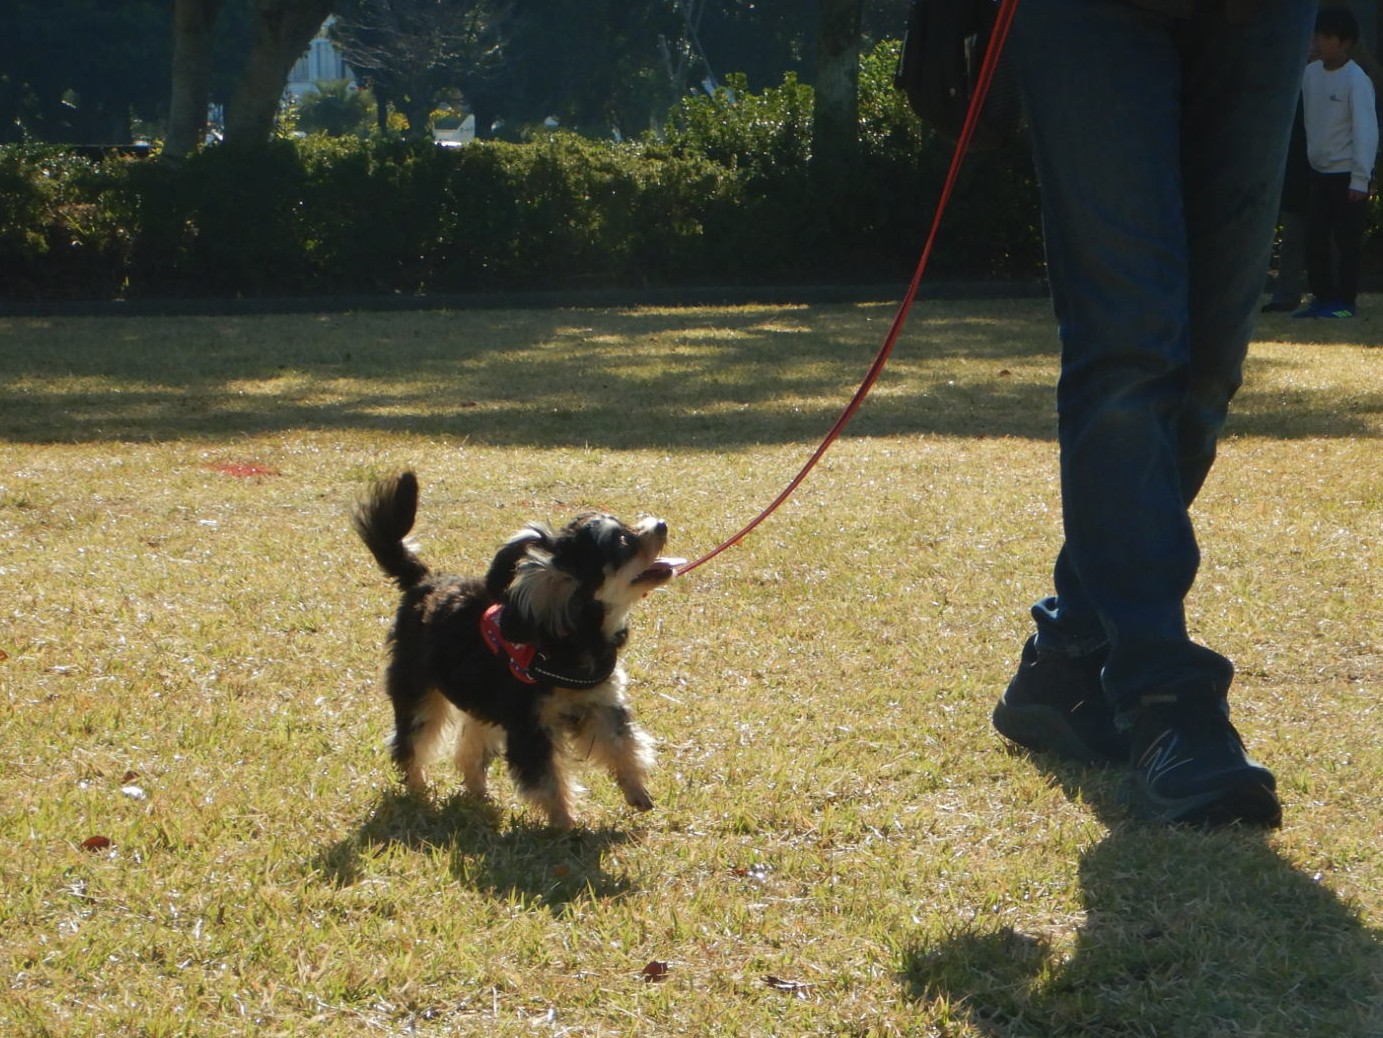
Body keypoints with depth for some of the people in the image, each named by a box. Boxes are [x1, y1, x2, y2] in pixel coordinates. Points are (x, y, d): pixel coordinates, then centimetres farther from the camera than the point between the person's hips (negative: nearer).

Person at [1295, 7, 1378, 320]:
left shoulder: (1356, 80, -14)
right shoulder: (1310, 73, 4)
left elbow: (1366, 130, -15)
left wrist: (1360, 178, -17)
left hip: (1347, 174, -7)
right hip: (1319, 171, 7)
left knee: (1347, 241, -1)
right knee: (1315, 238, 9)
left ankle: (1346, 302, 5)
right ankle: (1322, 297, 18)